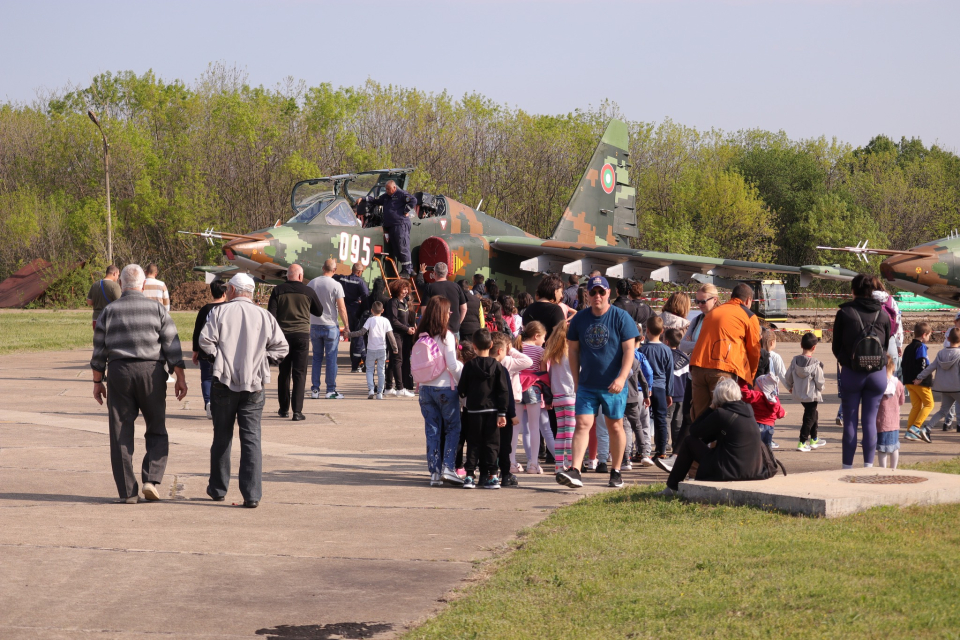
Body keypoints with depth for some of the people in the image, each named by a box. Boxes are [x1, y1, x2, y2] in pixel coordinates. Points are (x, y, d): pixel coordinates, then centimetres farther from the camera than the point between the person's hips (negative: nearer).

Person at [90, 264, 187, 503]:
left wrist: (97, 382, 14)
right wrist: (180, 379, 2)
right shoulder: (157, 310, 3)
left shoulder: (109, 311, 6)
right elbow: (172, 348, -1)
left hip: (118, 373, 1)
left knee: (121, 436, 5)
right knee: (157, 432, 11)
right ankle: (151, 479, -7)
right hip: (151, 372, -1)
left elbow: (99, 351, 6)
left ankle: (128, 492, 4)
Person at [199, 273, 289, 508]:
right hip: (255, 385, 1)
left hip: (225, 382, -1)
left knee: (222, 437, 12)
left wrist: (218, 358, 6)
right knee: (251, 438, 0)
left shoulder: (219, 311, 0)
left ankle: (218, 488, 23)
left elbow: (205, 341, -10)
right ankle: (252, 494, -7)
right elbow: (281, 348, 3)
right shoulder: (265, 316, 6)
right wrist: (258, 358, 10)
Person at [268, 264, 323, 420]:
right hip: (302, 335, -1)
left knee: (284, 373, 13)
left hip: (283, 335, 1)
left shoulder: (277, 290, 0)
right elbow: (319, 312, 12)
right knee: (299, 373, -1)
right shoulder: (308, 292, -1)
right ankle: (297, 410, -9)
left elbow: (271, 314, -4)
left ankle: (284, 409, 20)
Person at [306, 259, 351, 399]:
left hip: (314, 325, 4)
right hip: (330, 326, -4)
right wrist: (346, 325, -1)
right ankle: (331, 390, 2)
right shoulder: (336, 285, -11)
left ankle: (315, 389, 10)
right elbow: (342, 308, -12)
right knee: (331, 359, 2)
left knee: (316, 358, 11)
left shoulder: (311, 283, 3)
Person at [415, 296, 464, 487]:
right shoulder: (446, 335, -12)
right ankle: (448, 467, -4)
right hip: (445, 388, -5)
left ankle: (434, 472, 8)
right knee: (453, 428, 7)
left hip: (425, 388, 5)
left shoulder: (422, 336, 5)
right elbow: (453, 365, -13)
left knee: (432, 431, 8)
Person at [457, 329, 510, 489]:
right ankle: (492, 476, 1)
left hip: (474, 410, 0)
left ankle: (469, 476, 3)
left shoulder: (469, 366, -3)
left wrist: (464, 394, 25)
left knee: (473, 443, 7)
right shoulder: (497, 366, -2)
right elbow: (503, 391, -4)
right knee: (491, 443, 5)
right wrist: (502, 413, -2)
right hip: (492, 410, 0)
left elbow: (462, 390, 2)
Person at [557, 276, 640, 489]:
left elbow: (629, 350, -8)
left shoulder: (621, 317, -6)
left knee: (615, 426, 8)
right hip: (587, 384, 2)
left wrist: (622, 378, -19)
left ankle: (616, 472, 20)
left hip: (613, 385, -2)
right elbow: (574, 349, 10)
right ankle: (575, 471, -17)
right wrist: (576, 379, 7)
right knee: (582, 424, -9)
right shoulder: (580, 318, 3)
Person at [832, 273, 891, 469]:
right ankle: (868, 465, 6)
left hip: (851, 372, -2)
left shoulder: (844, 313, -5)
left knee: (850, 421, 4)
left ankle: (847, 466, 6)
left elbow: (836, 347, 1)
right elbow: (887, 345, 9)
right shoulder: (883, 315, 2)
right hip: (877, 373, 2)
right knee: (870, 421, 6)